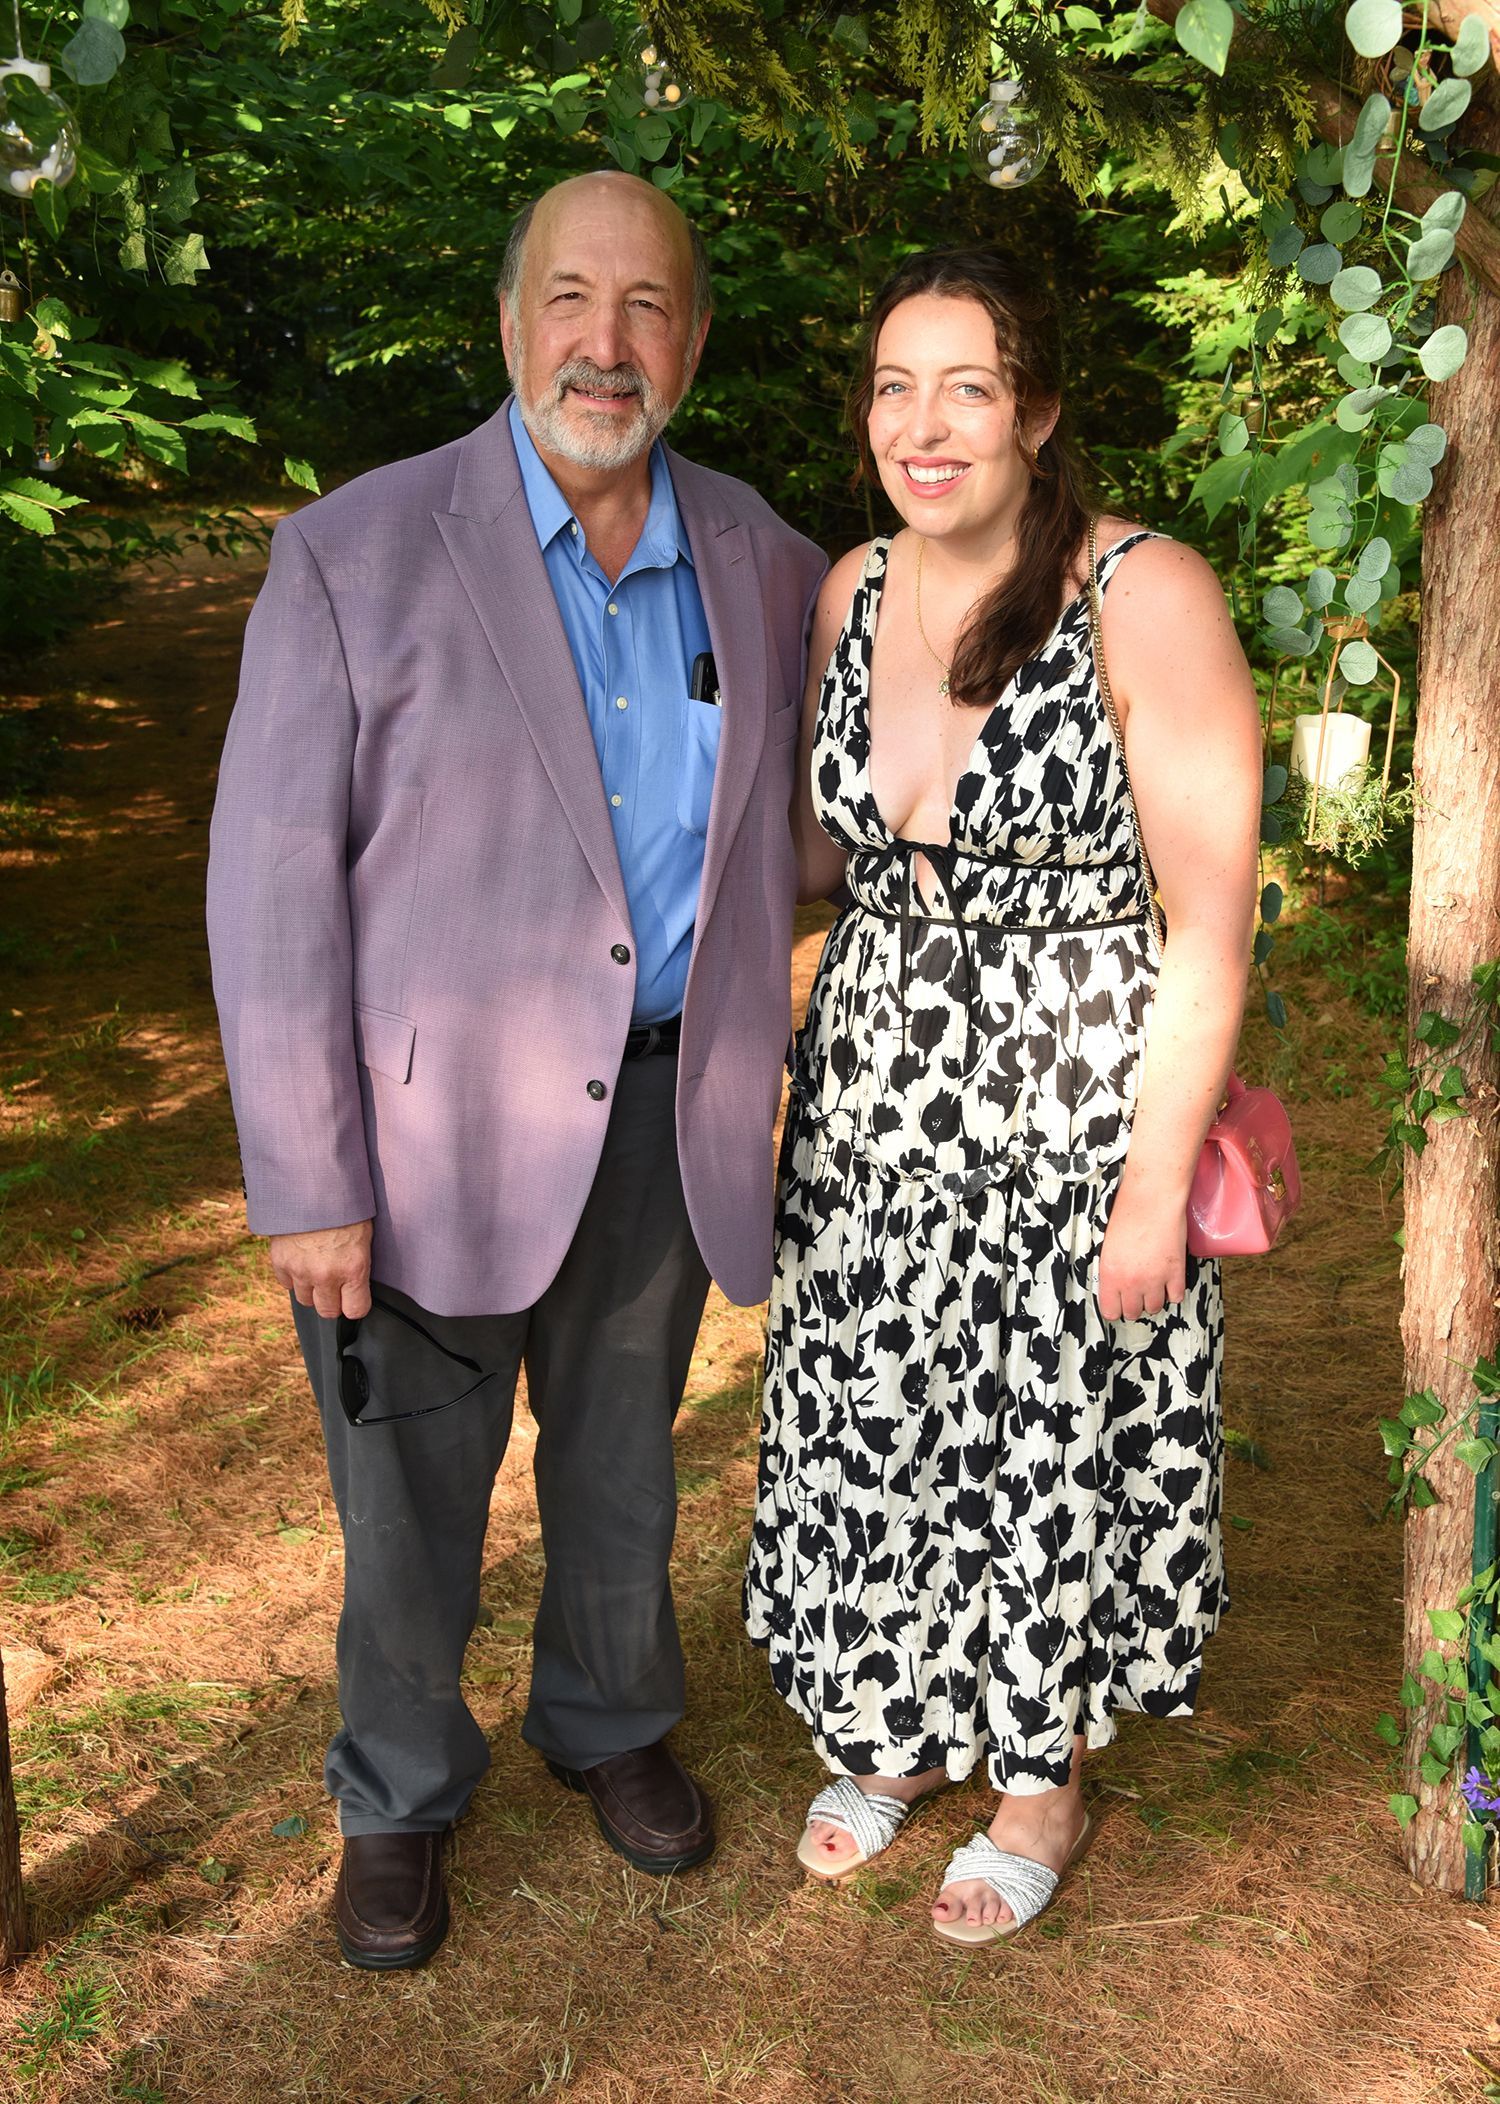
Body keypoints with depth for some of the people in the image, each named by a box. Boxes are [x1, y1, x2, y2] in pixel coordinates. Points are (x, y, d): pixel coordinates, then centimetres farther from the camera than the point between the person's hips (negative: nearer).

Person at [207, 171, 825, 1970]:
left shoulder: (760, 561, 2)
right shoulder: (356, 554, -12)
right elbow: (275, 887, -13)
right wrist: (304, 1185, -14)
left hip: (664, 1115, 4)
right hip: (435, 1123, -3)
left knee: (620, 1460, 22)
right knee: (411, 1495, 13)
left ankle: (609, 1719, 49)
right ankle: (399, 1792, 40)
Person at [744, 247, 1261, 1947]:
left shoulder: (1146, 597, -16)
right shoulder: (852, 592, 2)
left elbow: (1213, 918, -16)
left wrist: (1157, 1182, -16)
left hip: (1071, 1103, -5)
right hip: (877, 1089, 5)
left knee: (1050, 1441, 11)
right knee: (870, 1422, 15)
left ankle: (1045, 1781, 38)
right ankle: (895, 1734, 43)